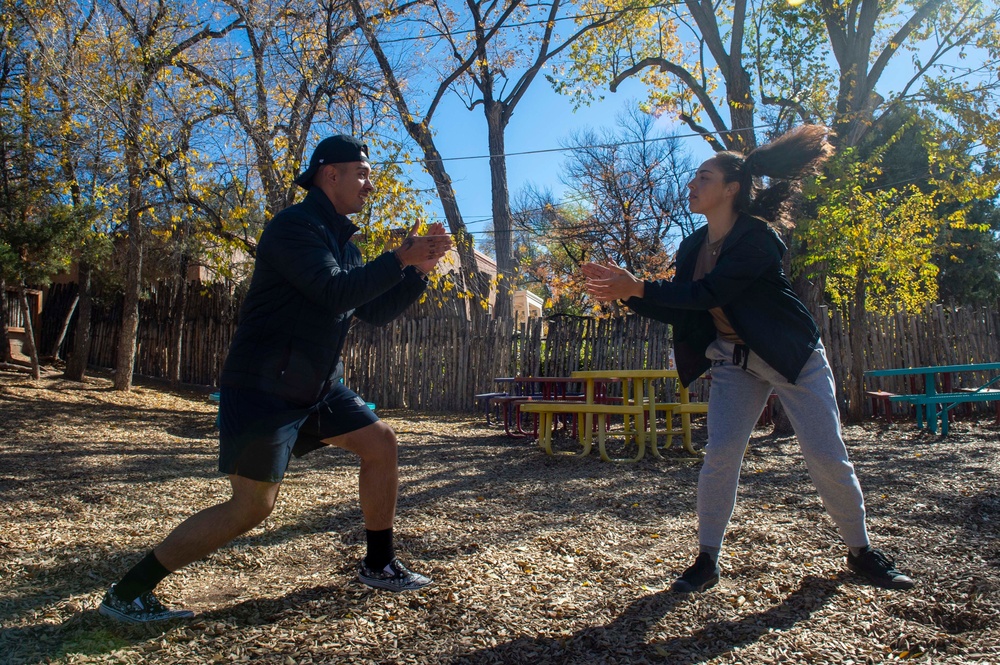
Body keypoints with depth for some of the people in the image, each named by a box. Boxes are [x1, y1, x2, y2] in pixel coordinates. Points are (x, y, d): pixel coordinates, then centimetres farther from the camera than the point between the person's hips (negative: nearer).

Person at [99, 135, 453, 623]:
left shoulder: (341, 242, 14)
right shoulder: (295, 226, -14)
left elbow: (376, 312, 13)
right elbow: (334, 293, -28)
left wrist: (419, 270, 3)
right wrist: (400, 259, -21)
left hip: (317, 387, 9)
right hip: (263, 389, -9)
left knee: (380, 442, 6)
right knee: (252, 505, -7)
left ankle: (379, 566, 19)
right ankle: (126, 593, 8)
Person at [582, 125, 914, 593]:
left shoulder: (756, 236, -20)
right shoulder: (693, 247, 2)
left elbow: (708, 294, -30)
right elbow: (681, 310, 2)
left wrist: (639, 288, -31)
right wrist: (627, 293, -9)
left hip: (794, 356, -5)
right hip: (733, 360, 5)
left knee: (828, 457, 0)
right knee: (720, 454, -7)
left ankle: (861, 551, 23)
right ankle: (707, 560, 4)